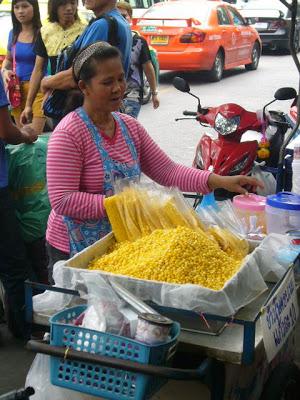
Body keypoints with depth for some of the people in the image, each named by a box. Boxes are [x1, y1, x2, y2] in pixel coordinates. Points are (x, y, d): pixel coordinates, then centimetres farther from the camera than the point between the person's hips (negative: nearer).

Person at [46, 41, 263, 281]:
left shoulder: (130, 126, 5)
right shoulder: (68, 134, -18)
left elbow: (166, 171, 1)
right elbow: (63, 201, -23)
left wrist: (218, 181, -12)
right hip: (74, 252, -6)